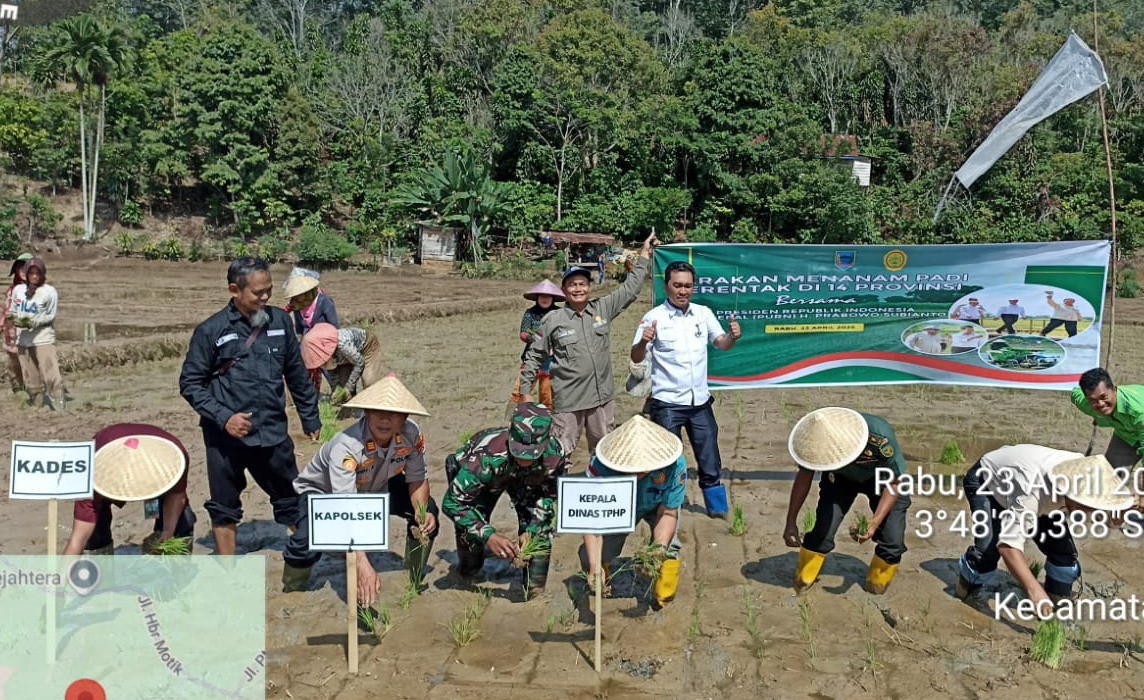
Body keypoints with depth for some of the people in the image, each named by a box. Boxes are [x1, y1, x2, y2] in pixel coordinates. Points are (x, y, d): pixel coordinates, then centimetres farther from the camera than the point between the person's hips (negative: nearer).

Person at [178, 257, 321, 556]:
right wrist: (223, 417, -16)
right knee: (225, 508, 12)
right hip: (226, 438, -2)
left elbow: (297, 375, 11)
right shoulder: (211, 330, -7)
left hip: (274, 433, 2)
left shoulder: (280, 321, 2)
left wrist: (310, 418, 15)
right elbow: (190, 383, -4)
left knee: (292, 501, 14)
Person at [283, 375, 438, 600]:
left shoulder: (412, 434, -27)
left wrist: (421, 512, -31)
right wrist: (362, 564, -57)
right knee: (307, 541, -30)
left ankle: (416, 582, 12)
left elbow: (417, 478, -10)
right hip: (322, 491, -5)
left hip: (376, 487, 5)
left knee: (427, 510, -11)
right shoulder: (346, 446, -41)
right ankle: (291, 595, 2)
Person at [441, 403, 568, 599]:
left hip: (525, 479, 2)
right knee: (471, 530, -15)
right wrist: (489, 536, -45)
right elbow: (451, 503, -39)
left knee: (541, 525, -18)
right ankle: (467, 577, 20)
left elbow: (548, 495, -15)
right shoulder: (486, 457, -46)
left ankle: (536, 592, -2)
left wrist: (530, 531, -27)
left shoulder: (555, 454, -36)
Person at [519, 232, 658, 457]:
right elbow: (535, 356, 3)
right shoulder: (552, 320, -4)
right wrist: (525, 391, 1)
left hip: (601, 396, 4)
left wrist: (644, 254, 8)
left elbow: (630, 289, 9)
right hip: (568, 400, -4)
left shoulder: (603, 309, 4)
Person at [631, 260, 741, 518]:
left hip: (700, 402, 4)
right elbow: (636, 358, -12)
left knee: (710, 460, 13)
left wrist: (733, 336, -16)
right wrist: (643, 342, -34)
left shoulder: (703, 313, 3)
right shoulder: (654, 317, -10)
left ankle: (717, 508, 28)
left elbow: (721, 344, 7)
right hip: (667, 405, -4)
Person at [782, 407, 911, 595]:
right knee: (822, 532, -13)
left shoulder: (880, 437, -43)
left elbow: (894, 482, -26)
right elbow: (804, 476, -14)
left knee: (892, 541, -11)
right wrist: (791, 521, -14)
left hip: (882, 477, -1)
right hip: (842, 478, 1)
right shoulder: (817, 440, -33)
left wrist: (874, 522, -36)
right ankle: (801, 585, 8)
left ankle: (876, 587, 16)